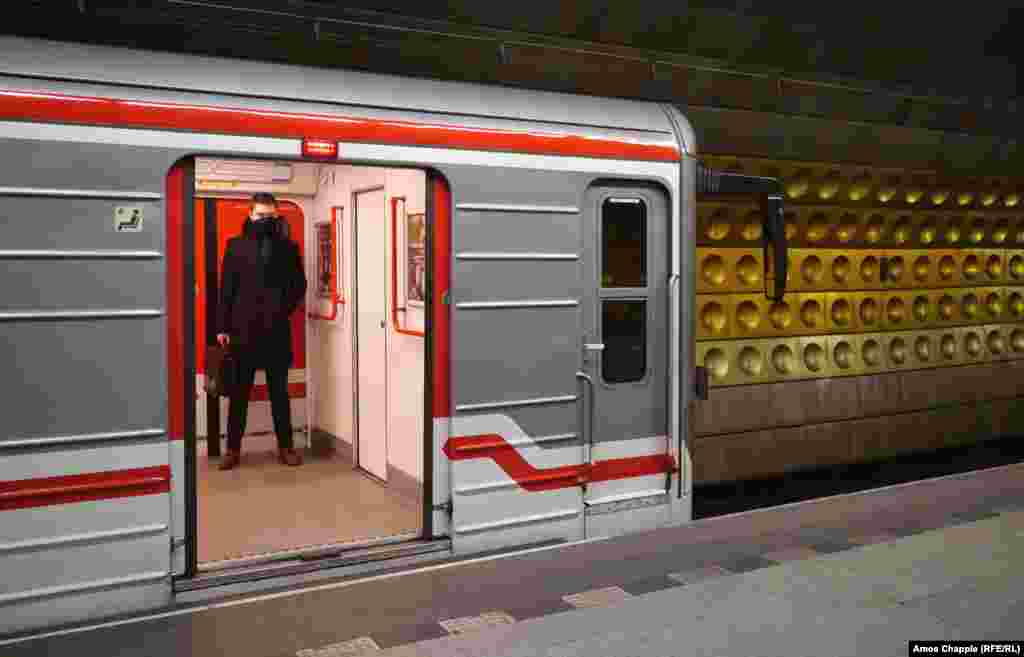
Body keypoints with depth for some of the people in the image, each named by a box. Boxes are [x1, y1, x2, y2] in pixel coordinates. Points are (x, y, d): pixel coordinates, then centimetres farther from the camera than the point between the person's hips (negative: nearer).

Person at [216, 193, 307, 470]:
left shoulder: (288, 247, 6)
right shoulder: (236, 245, 6)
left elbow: (299, 285, 8)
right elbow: (226, 288, 3)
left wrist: (284, 309, -6)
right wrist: (222, 326, -2)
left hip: (276, 329, 0)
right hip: (242, 328, 0)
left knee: (279, 391, 8)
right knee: (239, 392, 6)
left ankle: (285, 446, 16)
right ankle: (233, 448, 13)